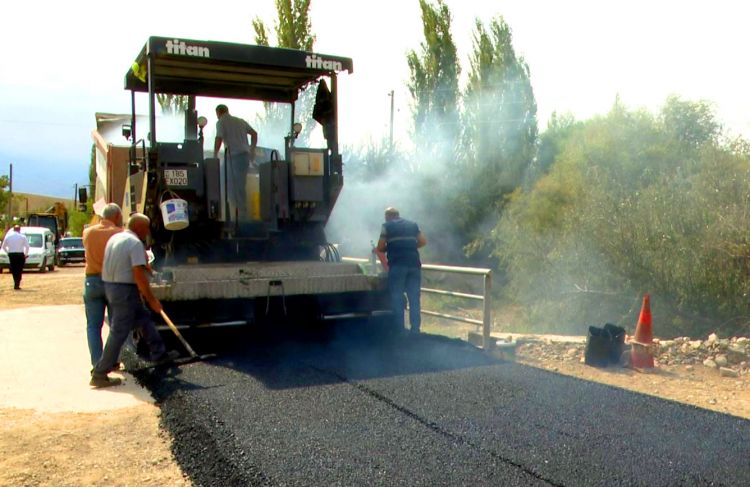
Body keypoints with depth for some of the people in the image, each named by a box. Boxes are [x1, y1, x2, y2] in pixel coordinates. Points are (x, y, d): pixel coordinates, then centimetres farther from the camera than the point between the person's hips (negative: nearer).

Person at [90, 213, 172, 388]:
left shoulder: (114, 238, 12)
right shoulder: (135, 243, -16)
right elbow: (139, 275, -21)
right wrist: (152, 300, -15)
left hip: (110, 286, 10)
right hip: (125, 290, -10)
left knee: (144, 318, 20)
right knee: (118, 333, -4)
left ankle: (159, 354, 28)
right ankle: (100, 375, 0)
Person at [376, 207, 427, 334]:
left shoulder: (387, 226, 8)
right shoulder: (412, 225, 20)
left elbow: (380, 247, 4)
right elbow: (423, 241, 15)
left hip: (397, 265, -3)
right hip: (414, 264, 4)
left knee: (397, 299, 1)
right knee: (414, 299, 6)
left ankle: (399, 331, 0)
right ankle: (415, 330, 5)